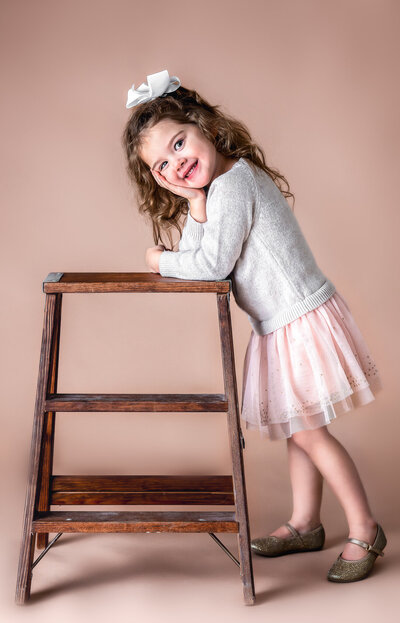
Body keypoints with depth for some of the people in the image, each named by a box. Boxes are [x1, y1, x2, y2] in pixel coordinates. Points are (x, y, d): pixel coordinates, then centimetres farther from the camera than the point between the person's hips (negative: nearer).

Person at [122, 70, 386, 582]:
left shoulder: (231, 184, -18)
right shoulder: (215, 187, 11)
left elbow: (212, 265, -20)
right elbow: (195, 261, 3)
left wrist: (161, 260, -4)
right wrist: (195, 204, -8)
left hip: (301, 319, -10)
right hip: (282, 326, 10)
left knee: (306, 429, -3)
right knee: (298, 428, 17)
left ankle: (365, 531, 12)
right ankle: (304, 524, 30)